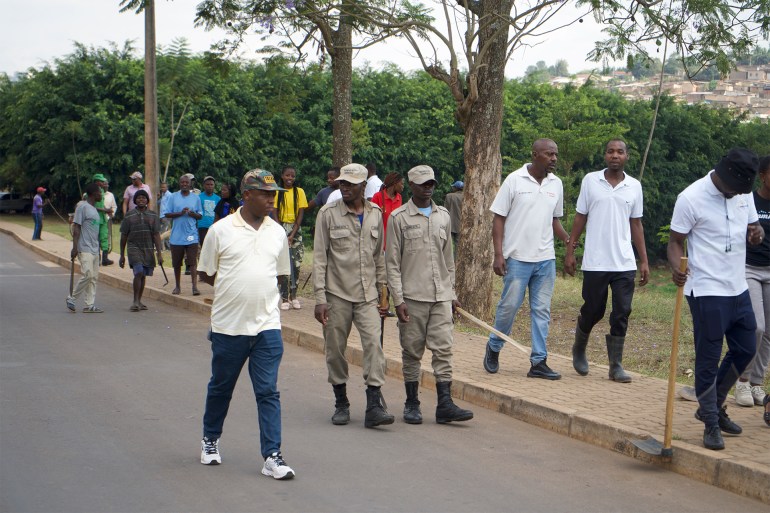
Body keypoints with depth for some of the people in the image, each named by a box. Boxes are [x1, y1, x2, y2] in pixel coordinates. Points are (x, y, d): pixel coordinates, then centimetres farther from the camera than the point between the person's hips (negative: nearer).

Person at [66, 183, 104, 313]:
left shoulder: (94, 209, 19)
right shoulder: (82, 207, -7)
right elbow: (76, 228, -12)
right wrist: (75, 248, -18)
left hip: (94, 249, 9)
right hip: (85, 249, -9)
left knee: (94, 276, 4)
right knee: (88, 275, -14)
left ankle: (89, 305, 5)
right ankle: (72, 298, 0)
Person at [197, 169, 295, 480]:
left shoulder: (277, 233, 6)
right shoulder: (221, 230, -4)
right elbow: (205, 273, 4)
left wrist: (259, 289, 7)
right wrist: (235, 288, 1)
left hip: (267, 326, 2)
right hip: (228, 325, -1)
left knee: (268, 392, -3)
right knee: (220, 387, 15)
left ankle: (272, 456, -1)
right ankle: (210, 439, 36)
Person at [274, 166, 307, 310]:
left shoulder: (299, 192, 3)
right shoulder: (277, 192, 4)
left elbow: (301, 214, 0)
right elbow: (275, 214, 1)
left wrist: (292, 235, -8)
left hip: (295, 229, 1)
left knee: (296, 263, -1)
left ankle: (293, 295, 11)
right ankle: (285, 298, -3)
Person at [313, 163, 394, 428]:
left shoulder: (375, 214, 8)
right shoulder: (328, 214, -2)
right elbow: (319, 257, -3)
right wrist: (320, 298, -9)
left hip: (367, 295, 2)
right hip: (337, 294, -2)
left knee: (373, 344, -11)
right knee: (335, 351, 4)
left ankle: (374, 406, -13)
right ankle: (341, 403, 19)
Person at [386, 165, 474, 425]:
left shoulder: (443, 216, 13)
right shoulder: (399, 218, -1)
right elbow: (392, 262, -3)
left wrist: (452, 293, 15)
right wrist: (398, 299, -10)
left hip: (441, 296, 4)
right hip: (412, 297, -4)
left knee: (443, 349, -2)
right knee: (412, 352, 3)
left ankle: (445, 404, -2)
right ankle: (412, 404, 13)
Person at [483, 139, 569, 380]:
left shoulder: (556, 184, 9)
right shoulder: (514, 180, -6)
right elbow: (499, 218, -4)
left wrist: (568, 239, -2)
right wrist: (498, 254, -11)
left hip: (545, 259, 4)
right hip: (517, 258, -4)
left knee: (541, 310, 5)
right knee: (509, 306, 0)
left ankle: (539, 362, 9)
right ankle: (494, 348, 23)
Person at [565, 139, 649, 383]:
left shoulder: (634, 186, 6)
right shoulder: (590, 180, 1)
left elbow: (636, 224, 11)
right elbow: (580, 217, 5)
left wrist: (644, 261, 8)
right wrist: (570, 251, 0)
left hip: (625, 263, 2)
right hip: (595, 262, -1)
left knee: (621, 314, -2)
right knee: (592, 311, 7)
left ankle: (616, 366, 6)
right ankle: (579, 350, 34)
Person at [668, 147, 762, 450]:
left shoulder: (744, 194, 6)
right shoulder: (691, 198, -14)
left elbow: (752, 227, 16)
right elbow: (676, 241, -9)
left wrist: (757, 233, -9)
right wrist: (676, 268, -29)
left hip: (738, 289, 7)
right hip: (707, 292, -7)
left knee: (745, 349, 15)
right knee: (708, 360, -1)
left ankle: (714, 405, 33)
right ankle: (711, 425, 10)